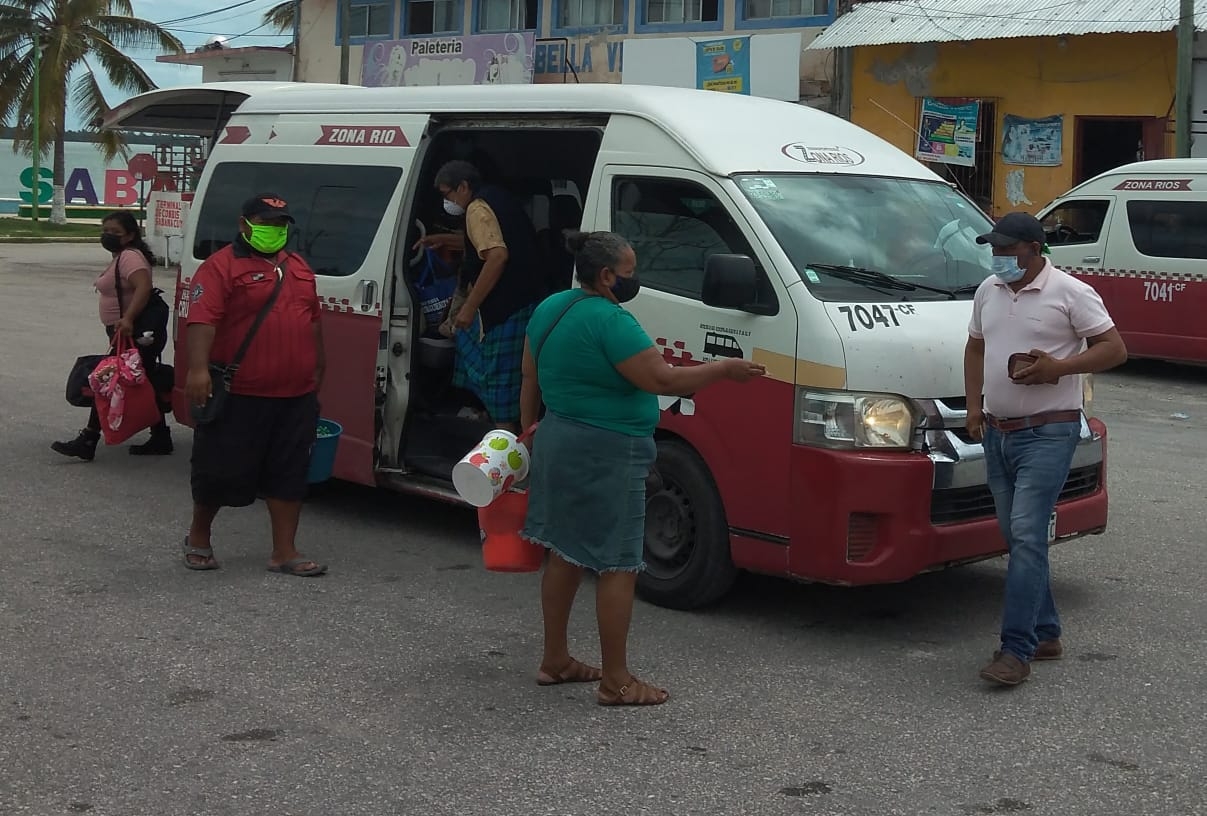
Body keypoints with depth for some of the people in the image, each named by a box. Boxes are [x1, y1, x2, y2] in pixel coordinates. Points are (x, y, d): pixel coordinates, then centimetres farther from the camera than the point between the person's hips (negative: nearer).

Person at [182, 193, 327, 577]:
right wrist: (198, 368, -28)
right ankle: (198, 538, 26)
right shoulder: (222, 266, -6)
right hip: (239, 396, -6)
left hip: (296, 395, 6)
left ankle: (284, 552, 12)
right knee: (222, 470, 5)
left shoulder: (299, 268, 17)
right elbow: (202, 320, -17)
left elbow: (313, 322, 24)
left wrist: (317, 370, 23)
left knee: (289, 474, 6)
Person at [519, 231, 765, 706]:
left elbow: (530, 380, 16)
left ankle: (555, 660, 27)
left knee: (566, 553, 18)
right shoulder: (610, 321, -19)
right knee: (618, 566, -3)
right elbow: (661, 379, -22)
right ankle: (616, 682, 1)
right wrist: (722, 370, -11)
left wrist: (530, 431, 27)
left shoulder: (550, 309, 9)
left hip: (558, 443, 10)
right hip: (605, 455, -10)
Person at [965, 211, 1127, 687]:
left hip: (1048, 434, -7)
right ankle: (1045, 634, 25)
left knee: (1026, 535, -14)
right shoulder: (988, 291, 11)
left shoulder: (1070, 293, -9)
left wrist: (1056, 367, -21)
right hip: (998, 433, 7)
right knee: (1017, 536, 12)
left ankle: (1016, 651, -14)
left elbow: (1114, 349, -9)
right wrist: (974, 406, 10)